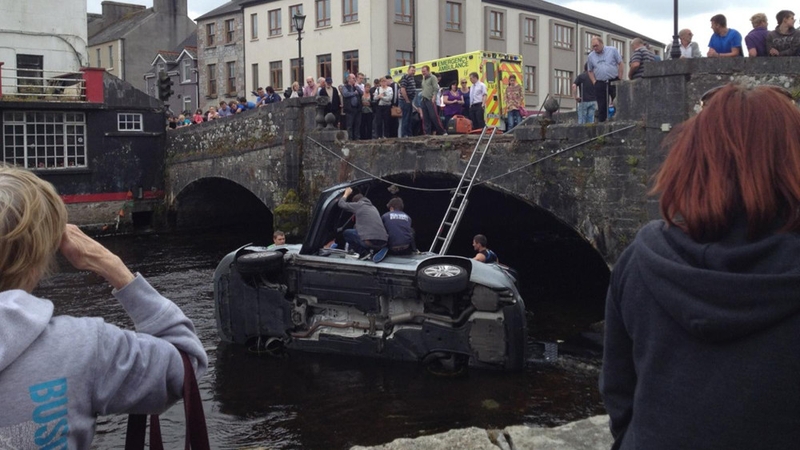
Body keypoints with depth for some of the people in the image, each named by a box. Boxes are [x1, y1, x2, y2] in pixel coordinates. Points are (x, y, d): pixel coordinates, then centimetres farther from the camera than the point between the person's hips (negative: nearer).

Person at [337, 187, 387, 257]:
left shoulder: (359, 204, 7)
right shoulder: (374, 208, 27)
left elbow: (341, 204, 14)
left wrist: (346, 193, 30)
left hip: (370, 242, -7)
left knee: (346, 233, 16)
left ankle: (363, 253, 4)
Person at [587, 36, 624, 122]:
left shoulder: (612, 50, 2)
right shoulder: (590, 56, 9)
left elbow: (621, 64, 3)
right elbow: (590, 71, 16)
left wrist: (619, 78, -3)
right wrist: (594, 82, 2)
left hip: (614, 82, -2)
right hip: (600, 84, 2)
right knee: (601, 106, 3)